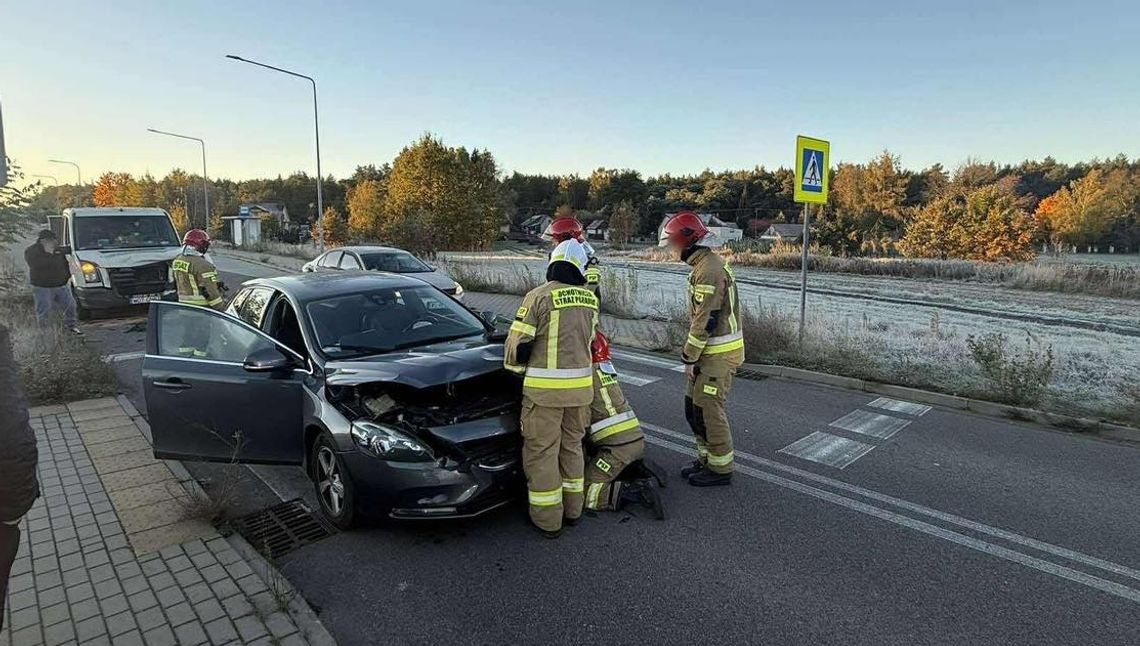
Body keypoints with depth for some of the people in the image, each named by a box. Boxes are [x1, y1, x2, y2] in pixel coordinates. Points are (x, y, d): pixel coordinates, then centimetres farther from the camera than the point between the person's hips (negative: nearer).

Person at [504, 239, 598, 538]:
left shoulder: (539, 296, -12)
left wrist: (515, 366, 10)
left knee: (542, 450, 7)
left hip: (544, 388, -5)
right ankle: (572, 509, 31)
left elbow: (519, 342, -10)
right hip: (581, 384, 6)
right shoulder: (589, 299, 4)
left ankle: (547, 519, 15)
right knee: (572, 445, 20)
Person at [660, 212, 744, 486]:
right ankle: (706, 460, 29)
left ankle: (721, 469, 13)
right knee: (694, 407, 16)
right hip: (712, 350, 10)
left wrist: (689, 358, -16)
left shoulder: (709, 270, -21)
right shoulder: (704, 264, 13)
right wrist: (692, 355, 18)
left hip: (719, 354, -10)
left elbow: (705, 321, -23)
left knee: (708, 409, -1)